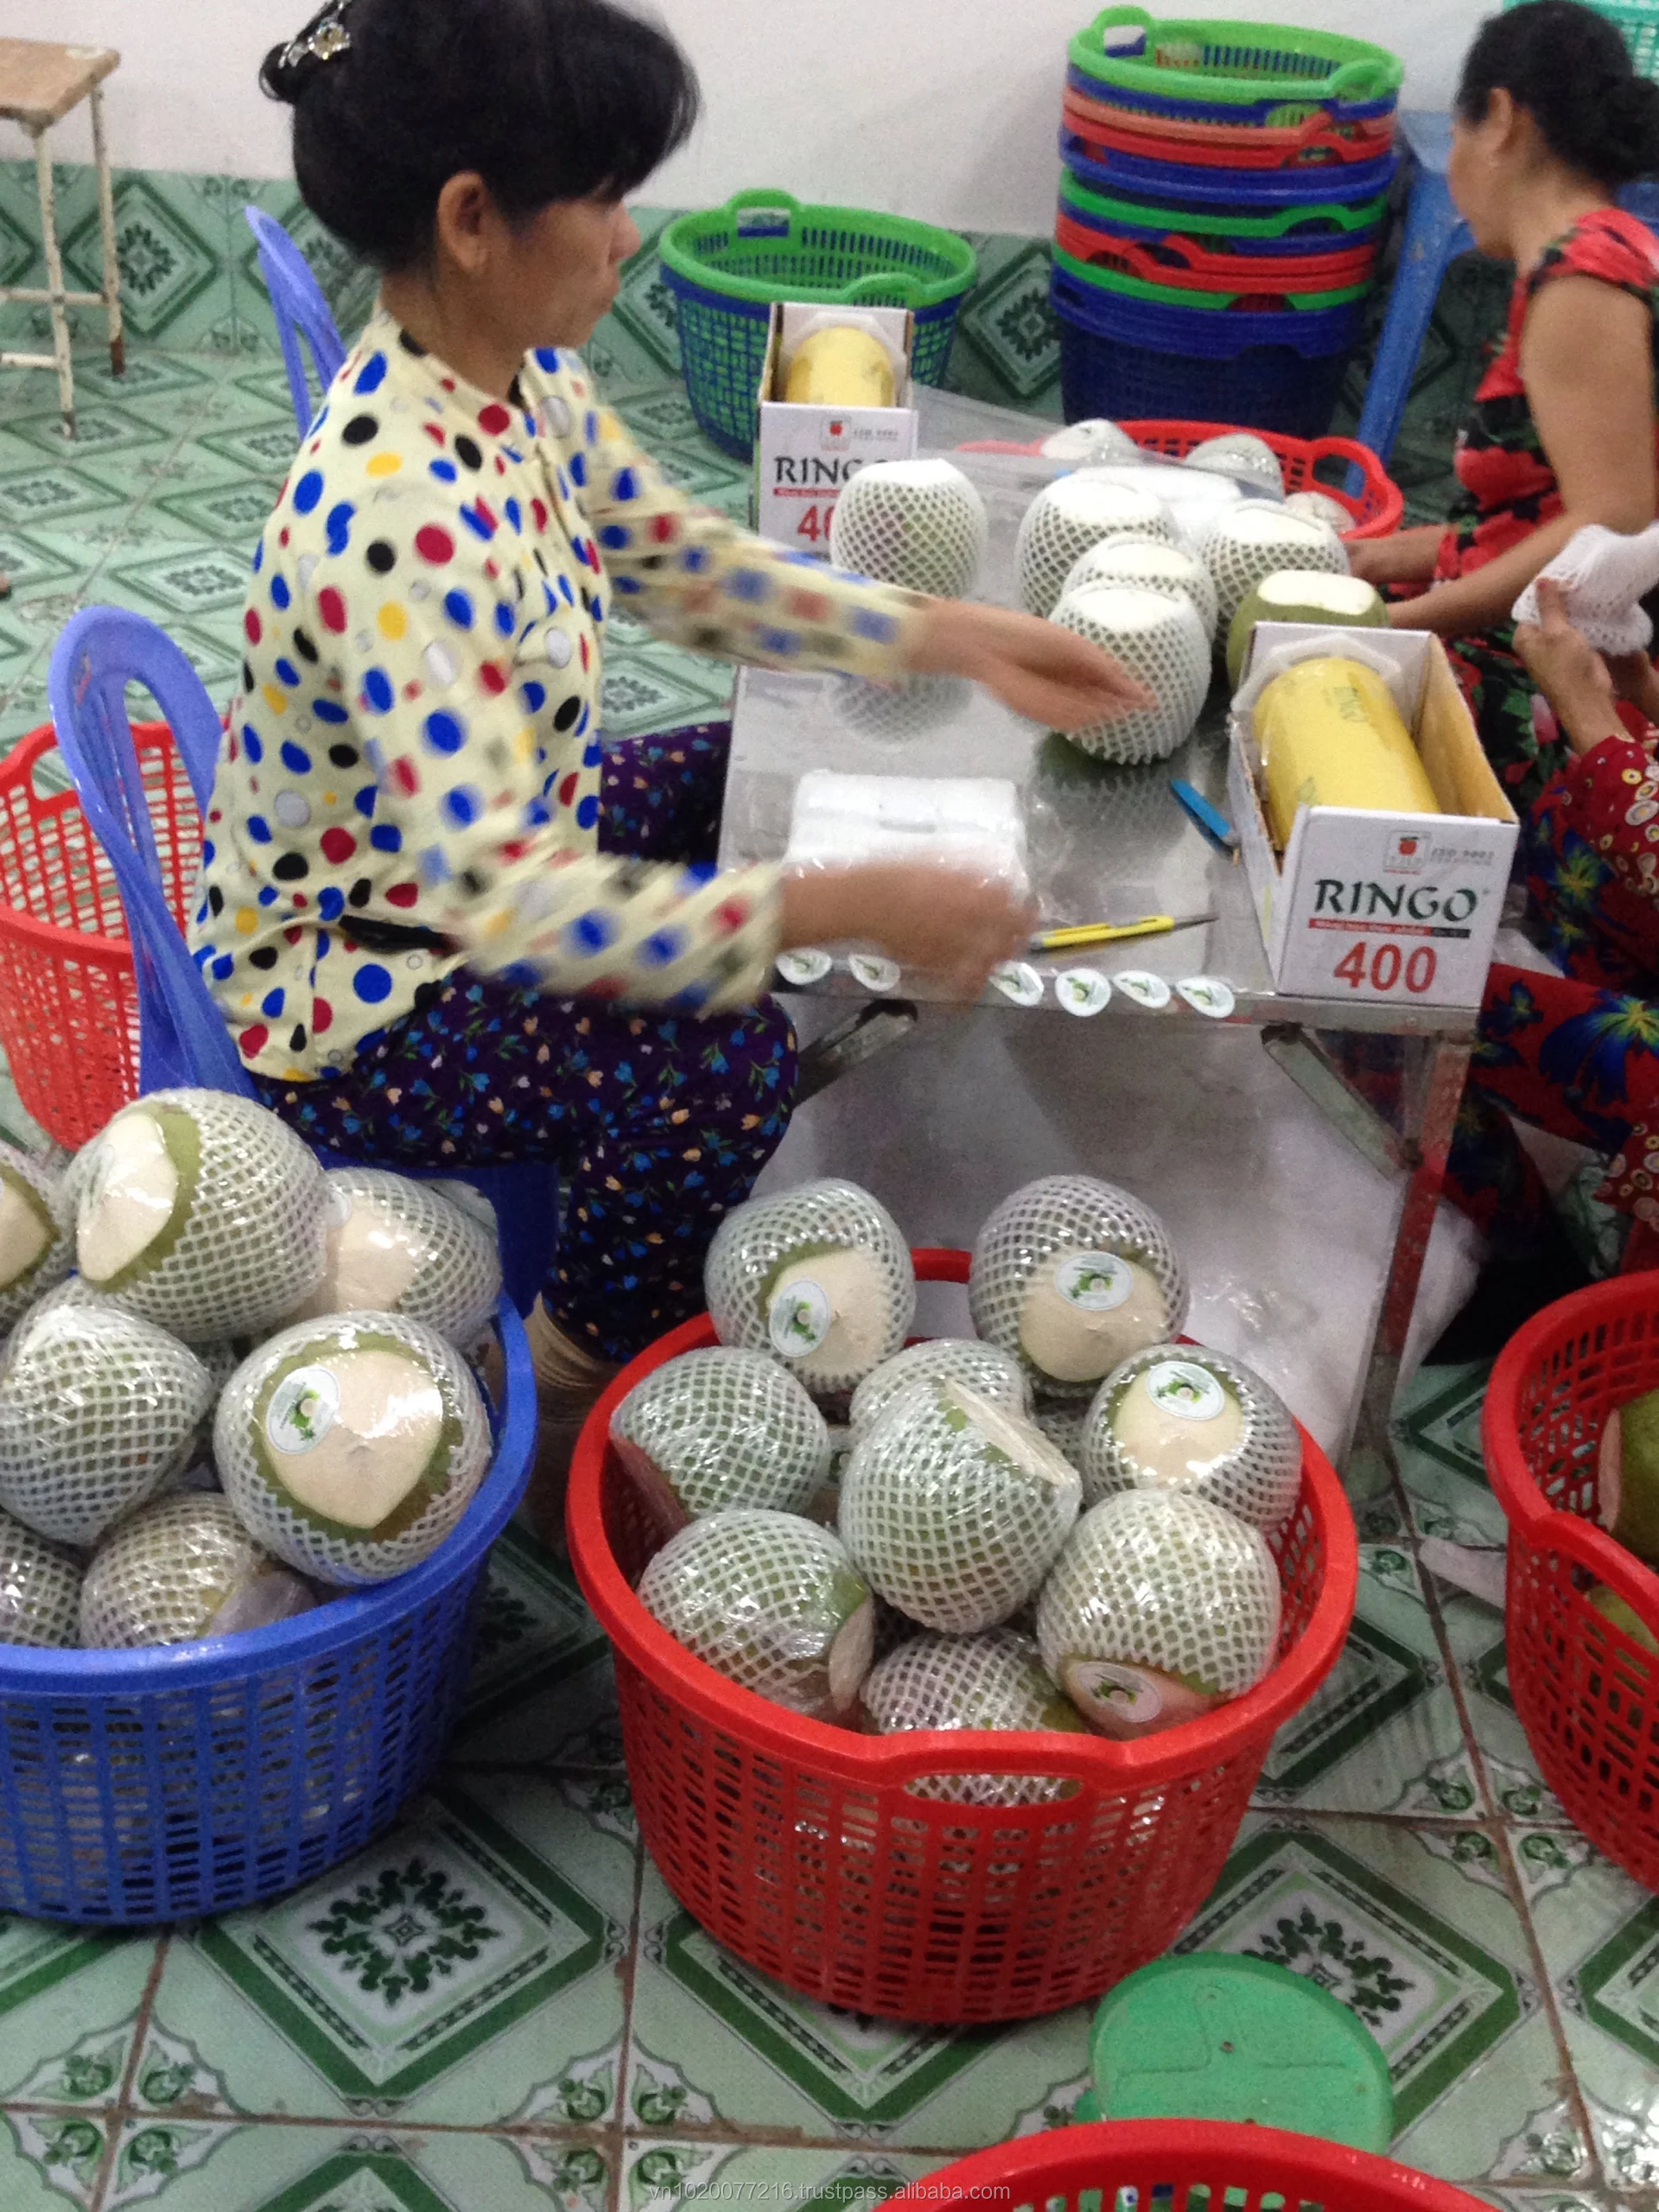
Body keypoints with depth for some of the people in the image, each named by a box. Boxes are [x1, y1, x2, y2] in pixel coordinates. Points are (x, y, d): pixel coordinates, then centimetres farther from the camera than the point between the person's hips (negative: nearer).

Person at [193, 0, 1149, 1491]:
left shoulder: (525, 376, -7)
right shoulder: (397, 515, -36)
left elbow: (682, 565, 8)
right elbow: (496, 896, -41)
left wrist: (948, 637, -2)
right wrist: (842, 908, -42)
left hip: (502, 854, 10)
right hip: (344, 992, -10)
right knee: (714, 1061, -27)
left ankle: (672, 1209, 27)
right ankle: (585, 1373, 3)